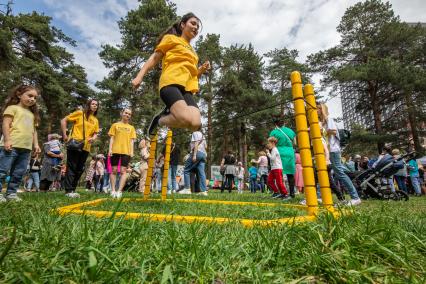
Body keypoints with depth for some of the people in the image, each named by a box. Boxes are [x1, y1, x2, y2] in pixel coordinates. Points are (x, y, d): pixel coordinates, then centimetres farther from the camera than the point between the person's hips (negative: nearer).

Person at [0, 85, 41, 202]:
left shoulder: (32, 114, 24)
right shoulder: (13, 108, 4)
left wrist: (35, 144, 14)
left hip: (26, 148, 7)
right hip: (12, 145, -7)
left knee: (18, 173, 8)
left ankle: (11, 193, 15)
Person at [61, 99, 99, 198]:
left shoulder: (96, 120, 15)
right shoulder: (80, 113, -1)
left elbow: (95, 133, 15)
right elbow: (63, 120, -2)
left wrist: (93, 138, -8)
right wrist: (65, 135, -7)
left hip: (86, 147, 6)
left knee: (80, 169, 9)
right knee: (71, 167, -2)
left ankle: (72, 189, 19)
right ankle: (68, 190, 2)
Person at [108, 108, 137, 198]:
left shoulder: (131, 128, 16)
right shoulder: (115, 125, 12)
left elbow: (132, 140, 11)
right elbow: (112, 138, 7)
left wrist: (131, 151, 0)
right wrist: (110, 149, -4)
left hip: (126, 151, 1)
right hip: (115, 150, 0)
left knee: (123, 171, -6)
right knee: (114, 170, 2)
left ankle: (119, 191, -7)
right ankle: (113, 190, 7)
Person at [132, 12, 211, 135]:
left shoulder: (193, 51, 32)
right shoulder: (171, 38, 14)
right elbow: (154, 58, 8)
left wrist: (201, 70, 14)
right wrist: (140, 76, -5)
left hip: (187, 88, 6)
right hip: (171, 82, -6)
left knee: (195, 123, -23)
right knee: (186, 119, -32)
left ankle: (168, 114, 2)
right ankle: (159, 120, -4)